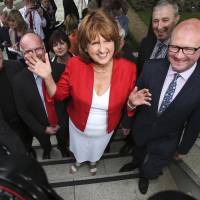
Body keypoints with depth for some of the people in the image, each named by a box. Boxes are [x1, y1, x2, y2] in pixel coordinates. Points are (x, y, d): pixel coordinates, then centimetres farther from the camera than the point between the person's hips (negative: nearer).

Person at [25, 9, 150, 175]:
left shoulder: (128, 68, -26)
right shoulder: (75, 64, -27)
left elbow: (126, 104, -10)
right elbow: (59, 94, -13)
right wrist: (47, 77, -30)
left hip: (106, 130, 1)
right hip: (78, 126, 0)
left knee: (97, 151, 34)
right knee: (79, 150, 33)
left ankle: (93, 161, 71)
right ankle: (78, 160, 70)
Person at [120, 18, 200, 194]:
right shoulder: (152, 67, -24)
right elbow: (135, 97, -9)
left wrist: (184, 148, 0)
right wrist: (127, 123, 2)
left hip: (167, 142, -1)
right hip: (140, 130, 2)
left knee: (151, 171, 23)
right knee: (139, 152, 33)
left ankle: (144, 175, 59)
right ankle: (136, 163, 68)